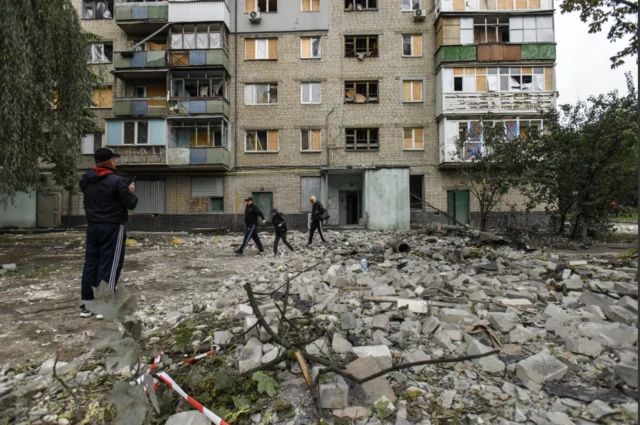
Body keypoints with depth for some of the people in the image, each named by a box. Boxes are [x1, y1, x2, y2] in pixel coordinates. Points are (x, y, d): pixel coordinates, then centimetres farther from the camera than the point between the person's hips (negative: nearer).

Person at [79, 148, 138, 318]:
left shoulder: (86, 180, 7)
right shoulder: (117, 181, -16)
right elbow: (131, 203, -12)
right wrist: (131, 192, 8)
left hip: (93, 226, 7)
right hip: (112, 228, -7)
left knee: (90, 264, 11)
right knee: (109, 266, -1)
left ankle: (86, 305, 17)